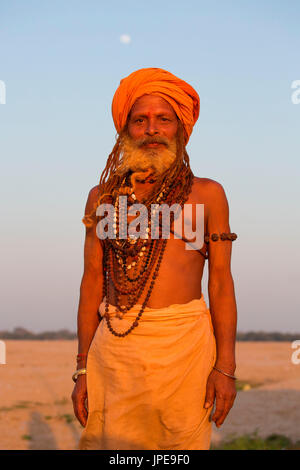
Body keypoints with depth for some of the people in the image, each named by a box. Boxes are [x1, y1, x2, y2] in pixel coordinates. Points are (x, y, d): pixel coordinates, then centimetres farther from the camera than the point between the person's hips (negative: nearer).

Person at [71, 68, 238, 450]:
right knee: (114, 442, 0)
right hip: (115, 345, 1)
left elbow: (221, 282, 4)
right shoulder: (102, 197, 10)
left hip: (184, 343, -1)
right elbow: (92, 282, 10)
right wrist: (83, 368, 6)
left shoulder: (207, 195, 6)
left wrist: (225, 366, -3)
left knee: (183, 440, -3)